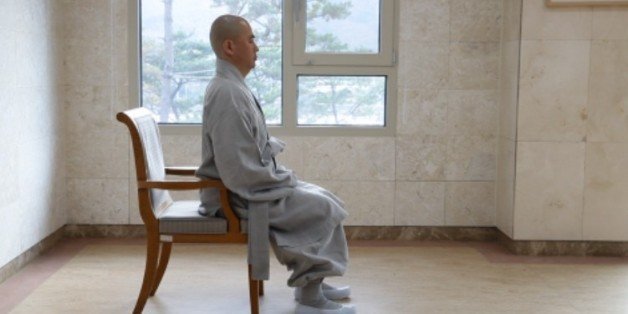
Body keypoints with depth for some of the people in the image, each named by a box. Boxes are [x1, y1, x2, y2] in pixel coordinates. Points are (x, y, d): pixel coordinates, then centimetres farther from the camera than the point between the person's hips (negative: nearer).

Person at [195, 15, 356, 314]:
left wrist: (282, 176, 9)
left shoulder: (233, 86, 9)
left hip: (253, 184, 10)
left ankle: (311, 282, 20)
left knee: (321, 199, 11)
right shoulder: (226, 93, -24)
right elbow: (243, 172, -26)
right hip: (240, 195, -10)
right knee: (322, 208, -10)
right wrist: (285, 179, -13)